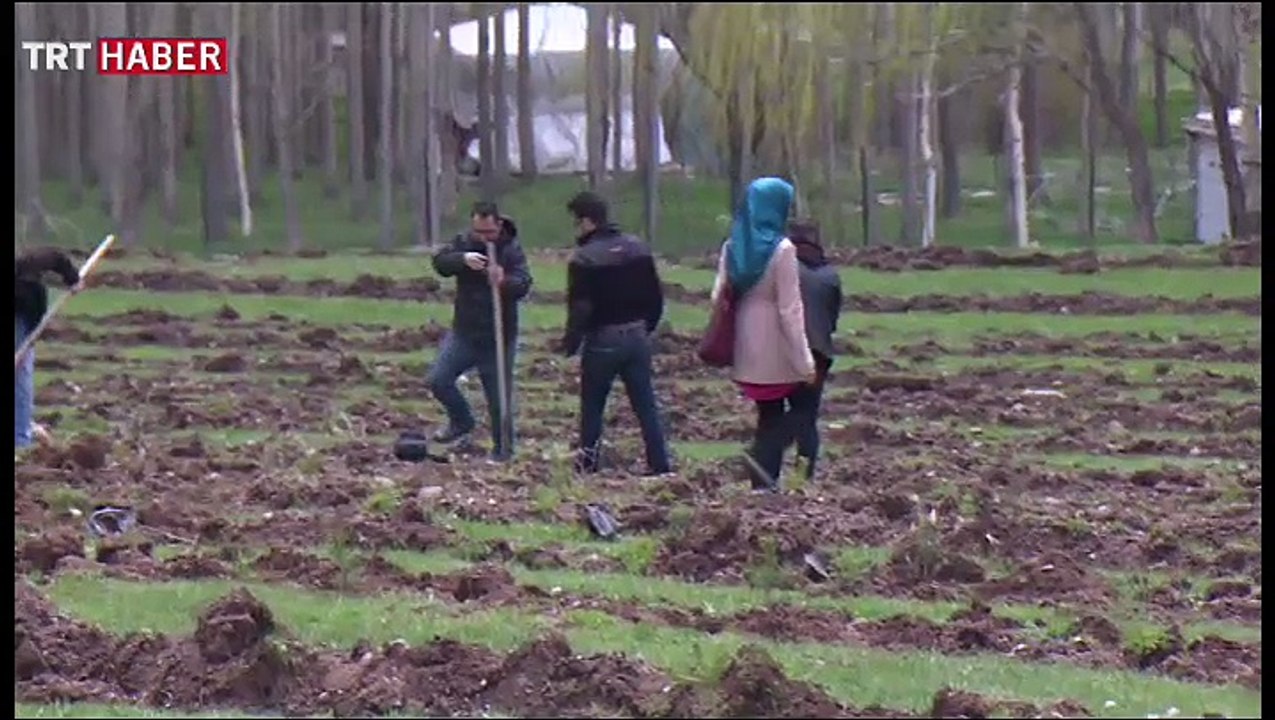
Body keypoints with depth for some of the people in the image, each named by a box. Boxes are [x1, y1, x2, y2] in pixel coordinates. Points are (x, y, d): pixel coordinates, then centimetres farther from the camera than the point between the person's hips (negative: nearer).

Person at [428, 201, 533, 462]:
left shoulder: (512, 250, -12)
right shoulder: (462, 243, 0)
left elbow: (523, 286, -25)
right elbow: (440, 262, -16)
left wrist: (503, 282, -48)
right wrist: (463, 259, -36)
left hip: (498, 338, -4)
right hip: (464, 332, 4)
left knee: (499, 398, 2)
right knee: (438, 380, -3)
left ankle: (503, 450, 18)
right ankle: (462, 423, 22)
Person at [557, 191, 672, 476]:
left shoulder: (583, 258, -14)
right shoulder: (638, 249, 6)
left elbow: (580, 308, -16)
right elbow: (656, 296, 11)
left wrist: (570, 342, -5)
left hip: (602, 340, -5)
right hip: (637, 336, 5)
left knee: (592, 406, 9)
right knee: (646, 405, 7)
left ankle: (587, 465, 12)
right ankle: (660, 464, 3)